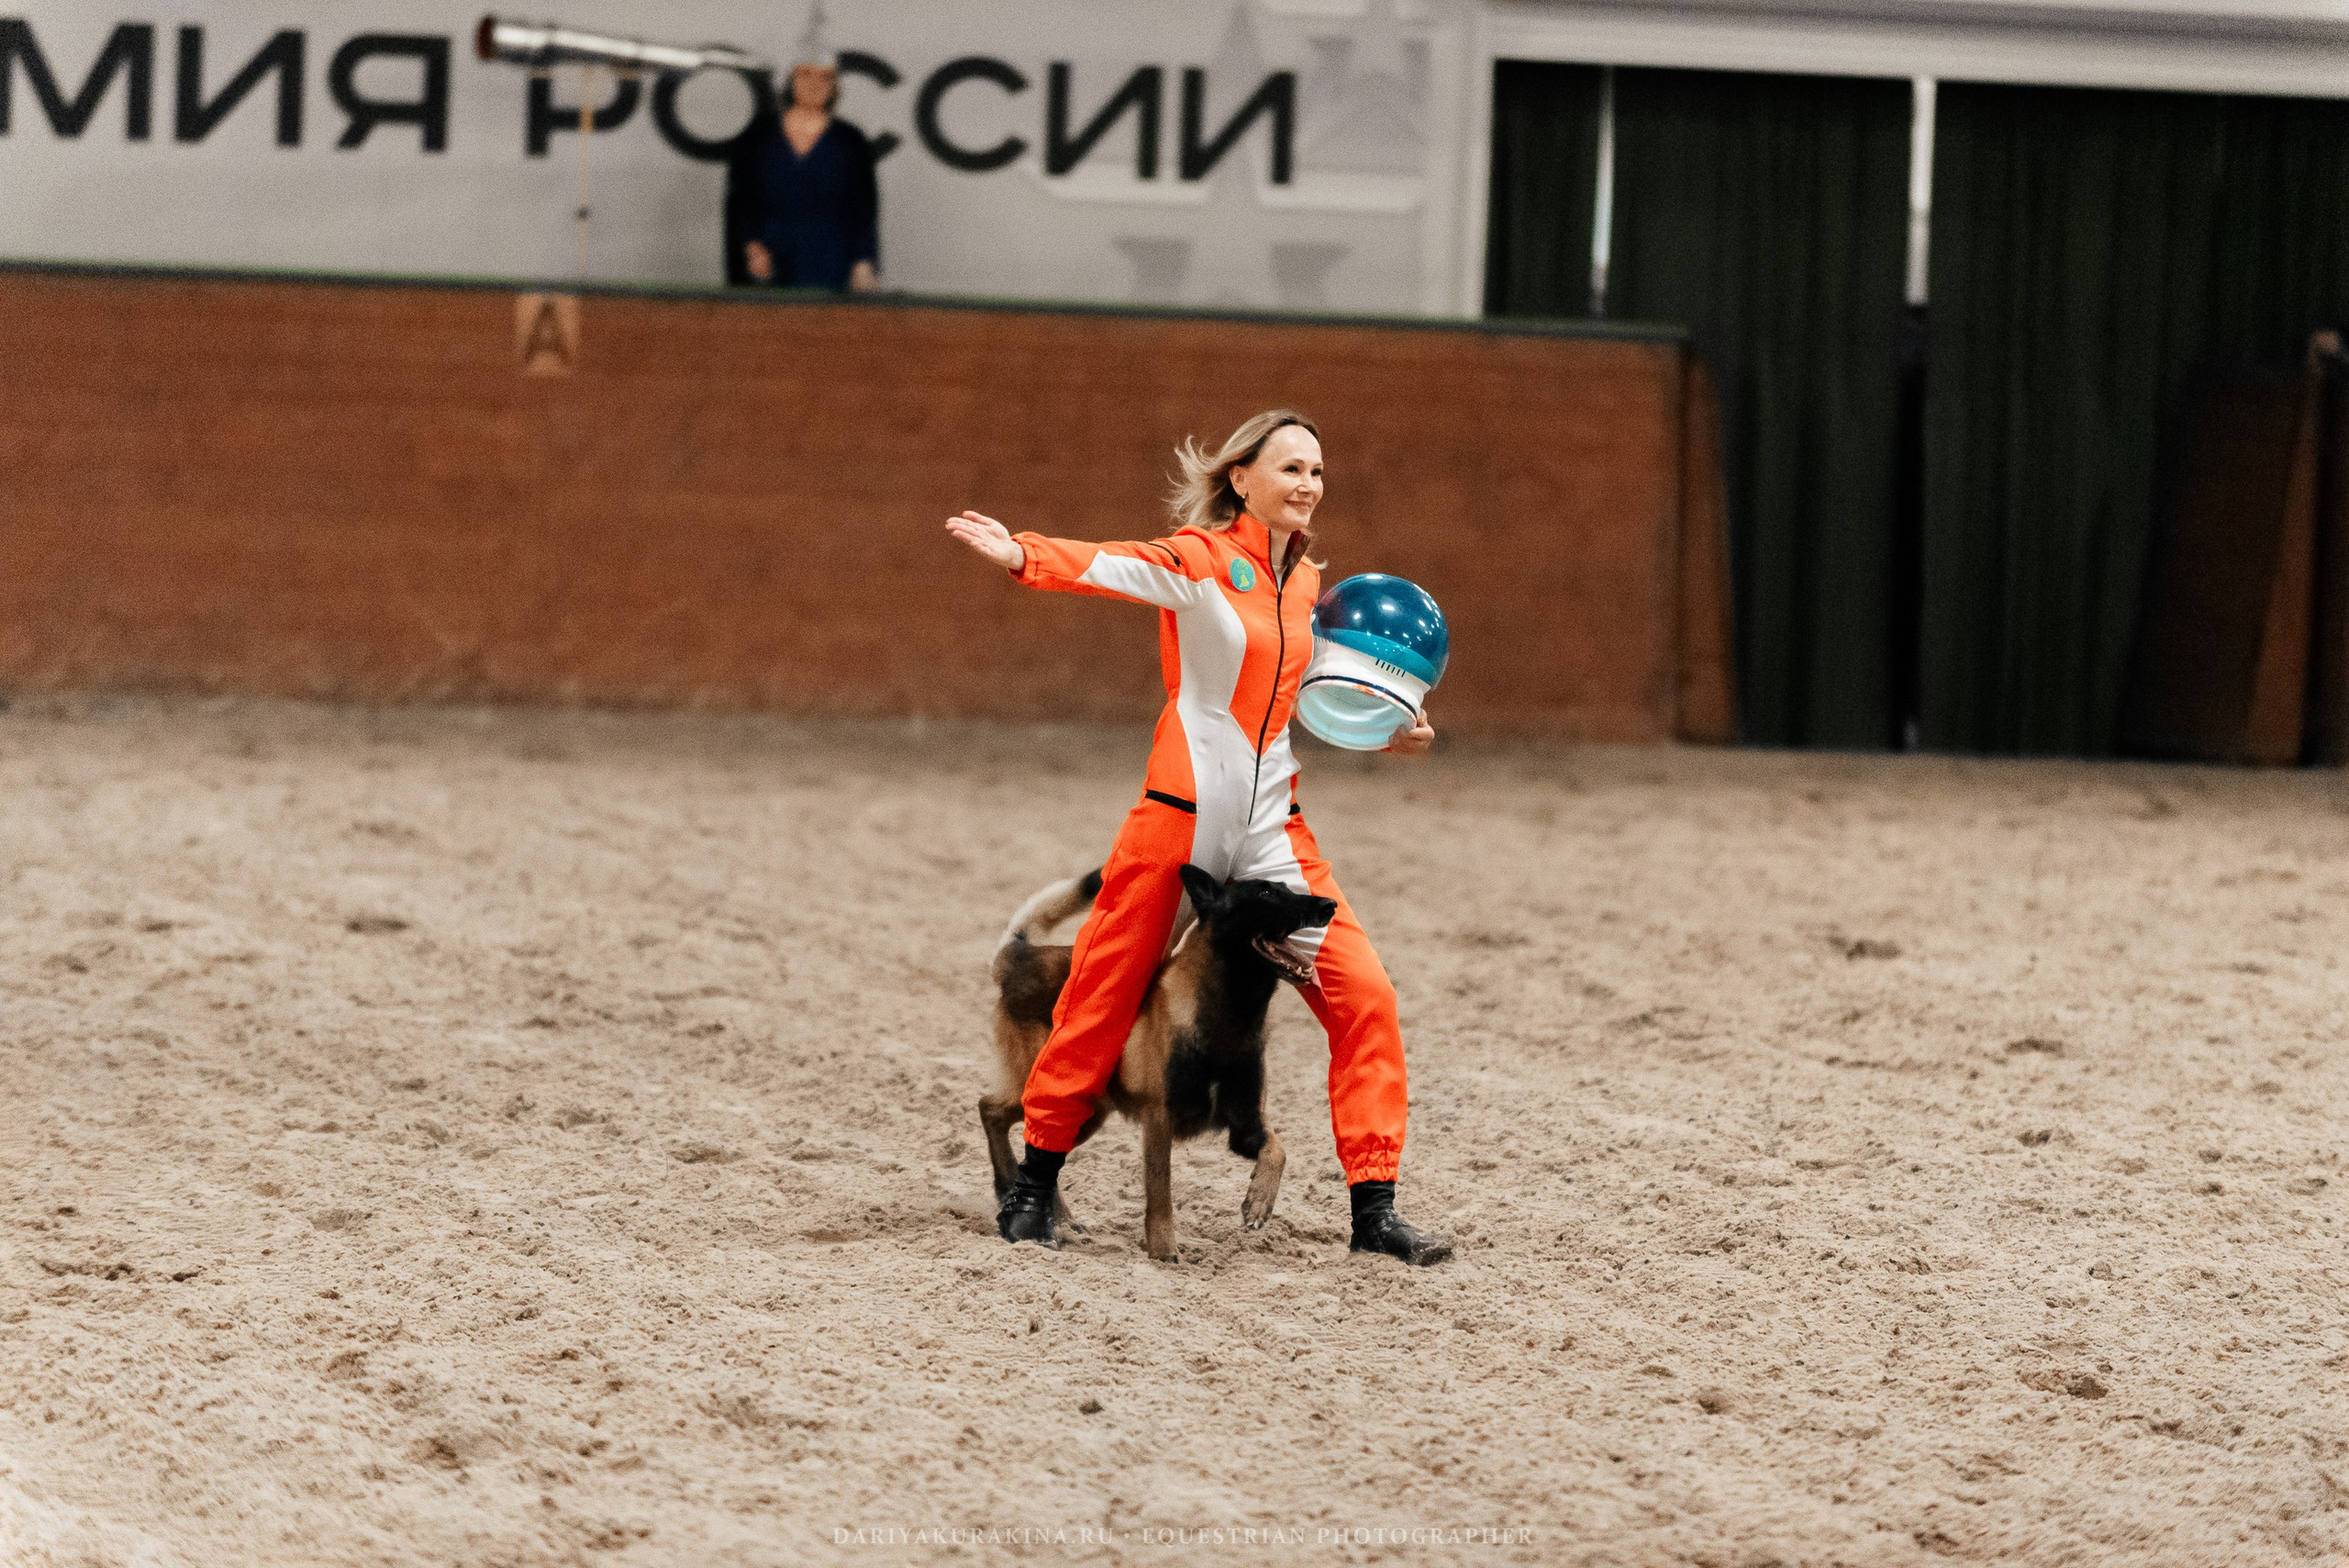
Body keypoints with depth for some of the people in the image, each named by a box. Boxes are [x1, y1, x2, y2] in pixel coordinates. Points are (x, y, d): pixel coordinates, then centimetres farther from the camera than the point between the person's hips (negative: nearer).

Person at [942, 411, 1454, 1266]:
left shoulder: (1305, 582, 11)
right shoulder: (1203, 559, -8)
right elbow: (1118, 566, -27)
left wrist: (1384, 733, 10)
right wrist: (1025, 556, -46)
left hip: (1273, 824, 6)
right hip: (1182, 811, -5)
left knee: (1362, 996, -5)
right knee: (1105, 995, 3)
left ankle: (1374, 1211, 0)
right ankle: (1035, 1185, 21)